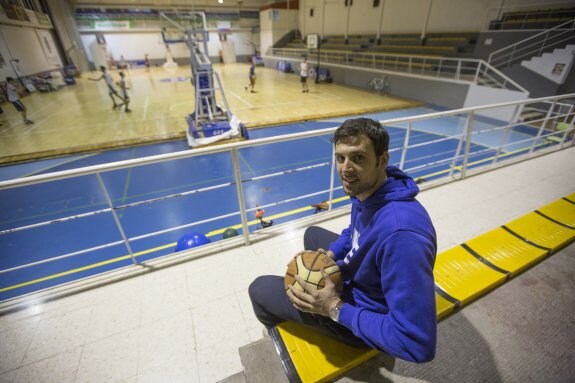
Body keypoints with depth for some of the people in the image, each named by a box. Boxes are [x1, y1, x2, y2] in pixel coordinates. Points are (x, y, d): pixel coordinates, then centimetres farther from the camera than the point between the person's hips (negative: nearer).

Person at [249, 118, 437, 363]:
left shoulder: (400, 233, -41)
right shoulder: (366, 189, -12)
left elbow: (418, 345, -34)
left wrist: (336, 309, -28)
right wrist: (331, 254, -7)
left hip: (362, 311, -7)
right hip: (355, 273, 8)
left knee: (259, 289, 3)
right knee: (313, 233, 27)